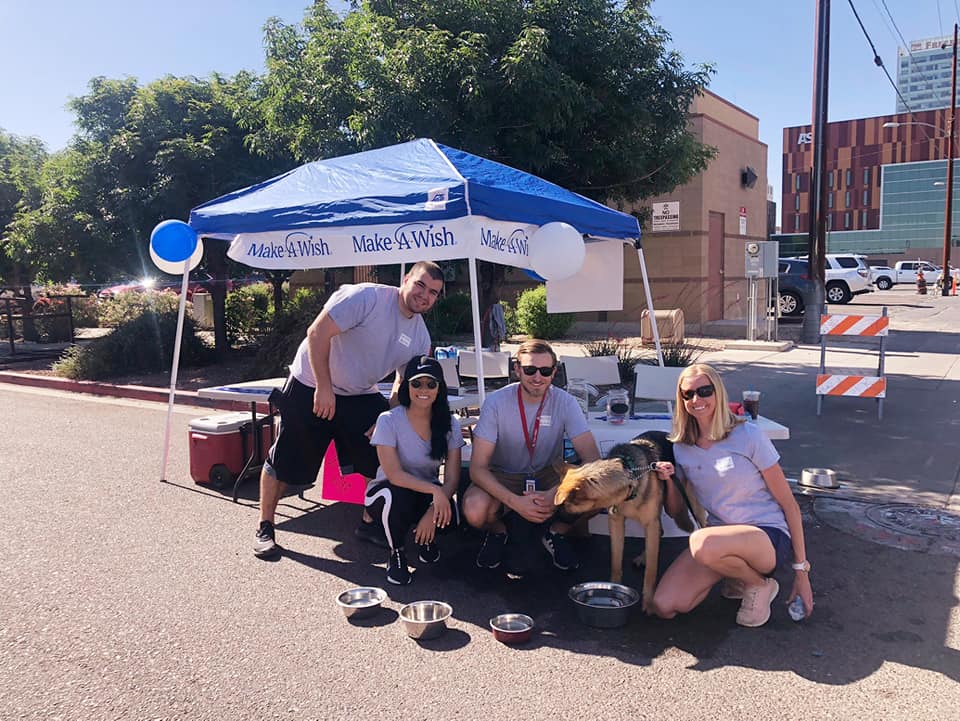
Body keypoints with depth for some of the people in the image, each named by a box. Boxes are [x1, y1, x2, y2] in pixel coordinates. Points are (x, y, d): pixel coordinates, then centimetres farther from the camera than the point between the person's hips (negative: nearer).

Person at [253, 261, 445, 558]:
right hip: (311, 388, -6)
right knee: (284, 463, 2)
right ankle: (265, 528, 21)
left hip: (361, 397, 6)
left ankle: (370, 523, 20)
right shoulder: (366, 297, -22)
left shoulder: (420, 337, -1)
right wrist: (324, 387, -26)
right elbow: (317, 333, -25)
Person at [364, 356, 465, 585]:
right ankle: (396, 554, -7)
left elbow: (452, 478, -12)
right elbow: (394, 474, -25)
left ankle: (426, 537, 10)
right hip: (389, 493, -2)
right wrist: (434, 490, -38)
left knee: (449, 516, -30)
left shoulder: (449, 424, -8)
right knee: (397, 495, -38)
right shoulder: (389, 420, -18)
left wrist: (432, 513, -29)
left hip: (428, 494, 3)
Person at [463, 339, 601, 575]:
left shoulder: (565, 402, -14)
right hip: (503, 477, -1)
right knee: (474, 510, -33)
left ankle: (556, 533, 6)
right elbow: (477, 467, -21)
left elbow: (592, 458, -20)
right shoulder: (497, 402, -19)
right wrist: (515, 501, -36)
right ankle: (498, 533, 6)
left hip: (549, 475, 2)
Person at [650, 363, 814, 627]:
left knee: (702, 543, -37)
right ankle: (737, 574, 12)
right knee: (663, 607, -12)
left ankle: (760, 584, -5)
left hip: (770, 535, -5)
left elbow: (789, 504, -6)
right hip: (720, 535, 5)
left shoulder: (748, 435, -10)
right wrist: (669, 482, -11)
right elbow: (676, 512, 10)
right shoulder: (681, 447, 5)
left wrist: (801, 570, -7)